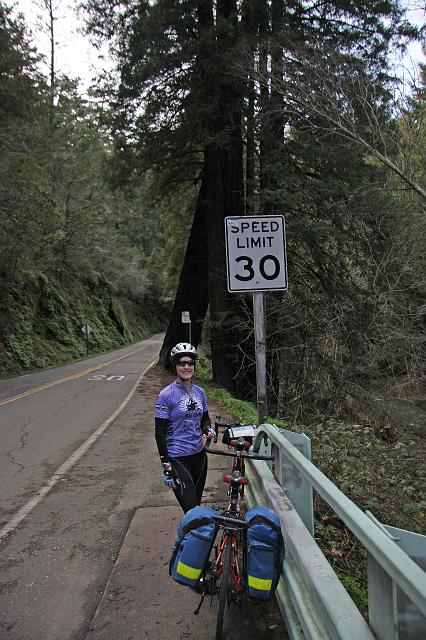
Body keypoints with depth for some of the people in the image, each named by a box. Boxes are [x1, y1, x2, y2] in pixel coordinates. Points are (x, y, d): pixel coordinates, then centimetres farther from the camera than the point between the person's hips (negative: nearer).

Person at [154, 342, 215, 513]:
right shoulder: (166, 395, -12)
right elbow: (160, 432, -11)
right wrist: (166, 467, -14)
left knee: (197, 502, 15)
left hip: (199, 454, 6)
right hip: (178, 459, -6)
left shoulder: (200, 392, 5)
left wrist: (208, 429, -4)